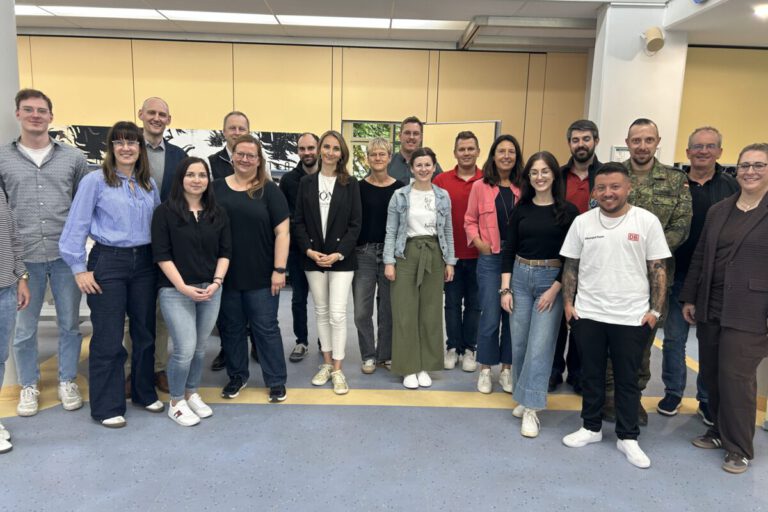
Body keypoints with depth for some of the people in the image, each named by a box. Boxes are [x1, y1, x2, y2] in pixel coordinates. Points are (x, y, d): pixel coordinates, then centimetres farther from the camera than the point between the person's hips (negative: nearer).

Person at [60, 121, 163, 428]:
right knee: (108, 338, 1)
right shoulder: (95, 181, -5)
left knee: (145, 332, 13)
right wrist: (79, 268, -10)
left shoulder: (150, 184, 9)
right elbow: (76, 227, -7)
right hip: (108, 263, -4)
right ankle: (106, 407, 15)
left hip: (145, 263, 5)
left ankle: (145, 393, 29)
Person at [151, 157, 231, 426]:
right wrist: (182, 286, -15)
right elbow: (161, 254, -8)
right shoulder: (165, 211, -4)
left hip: (211, 290, 4)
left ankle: (191, 394, 31)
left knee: (200, 348, 11)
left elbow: (225, 252, 7)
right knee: (185, 349, -7)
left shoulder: (218, 213, 8)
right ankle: (176, 402, 15)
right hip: (175, 291, -4)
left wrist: (216, 282, -7)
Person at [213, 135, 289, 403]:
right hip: (225, 275, 3)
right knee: (231, 327, 14)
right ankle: (236, 376, 32)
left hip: (261, 276, -3)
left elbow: (282, 232, -5)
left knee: (266, 328, 6)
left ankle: (276, 380, 19)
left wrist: (279, 269, -11)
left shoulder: (269, 190, -2)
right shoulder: (216, 188, 6)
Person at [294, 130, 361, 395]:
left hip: (341, 258, -2)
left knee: (337, 313, -5)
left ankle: (338, 369, 7)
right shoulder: (306, 182, 5)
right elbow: (298, 221, 4)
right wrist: (308, 250, -9)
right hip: (313, 257, 3)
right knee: (321, 311, 11)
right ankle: (326, 363, 24)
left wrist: (339, 253, -13)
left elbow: (355, 223, -4)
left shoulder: (350, 183, 0)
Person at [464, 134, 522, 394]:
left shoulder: (523, 188, 4)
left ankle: (506, 370, 22)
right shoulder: (480, 187, 2)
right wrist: (482, 245, -6)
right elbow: (470, 222, 6)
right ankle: (485, 370, 16)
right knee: (490, 317, 0)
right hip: (490, 258, -1)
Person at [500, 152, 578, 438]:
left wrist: (555, 289, -10)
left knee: (540, 345, -4)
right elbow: (508, 250, 5)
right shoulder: (521, 209, 5)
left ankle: (531, 408, 4)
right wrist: (505, 288, -2)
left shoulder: (568, 211, -4)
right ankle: (524, 398, 26)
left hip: (552, 280, -3)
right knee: (519, 343, 8)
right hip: (520, 277, 3)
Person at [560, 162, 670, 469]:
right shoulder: (582, 222, 0)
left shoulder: (647, 221, -5)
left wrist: (655, 310, -5)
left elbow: (658, 269, -2)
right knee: (591, 374, 14)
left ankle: (627, 437, 26)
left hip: (632, 317, -2)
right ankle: (591, 427, 31)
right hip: (587, 314, 2)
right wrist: (568, 302, 1)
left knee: (627, 379, 11)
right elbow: (571, 267, 6)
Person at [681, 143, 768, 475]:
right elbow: (700, 257, 14)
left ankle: (739, 448, 15)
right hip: (710, 308, 5)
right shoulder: (718, 211, 11)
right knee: (711, 373, 12)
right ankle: (721, 431, 31)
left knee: (736, 376, -2)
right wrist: (690, 298, 12)